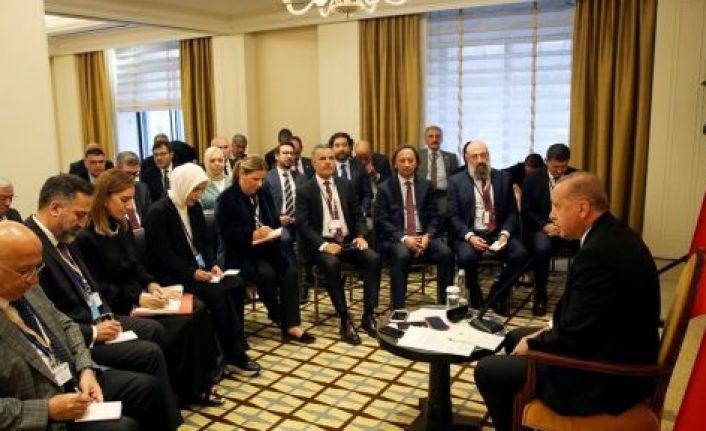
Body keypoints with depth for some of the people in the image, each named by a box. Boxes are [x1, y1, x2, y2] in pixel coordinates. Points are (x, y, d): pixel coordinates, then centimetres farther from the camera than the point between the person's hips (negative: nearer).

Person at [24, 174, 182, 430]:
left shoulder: (63, 236, 4)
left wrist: (106, 315, 1)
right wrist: (92, 333, -18)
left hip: (94, 317, 10)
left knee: (154, 329, 14)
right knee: (150, 352, -14)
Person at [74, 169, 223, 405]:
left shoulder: (123, 226, 10)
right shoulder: (86, 238, -15)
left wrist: (152, 285, -4)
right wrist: (137, 297, -23)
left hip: (139, 296, 8)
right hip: (117, 308, -8)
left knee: (197, 309, -13)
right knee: (178, 325, -24)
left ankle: (199, 383, -5)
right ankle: (183, 391, -3)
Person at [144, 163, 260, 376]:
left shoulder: (194, 207, 9)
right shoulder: (159, 212, -14)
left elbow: (205, 243, 13)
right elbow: (163, 256, -18)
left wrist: (212, 265, -5)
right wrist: (193, 273, -24)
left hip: (197, 269, 8)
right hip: (169, 275, -7)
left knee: (236, 286, -16)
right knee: (218, 294, -27)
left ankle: (236, 349, -9)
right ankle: (234, 356, -15)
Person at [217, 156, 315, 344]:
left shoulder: (263, 193, 13)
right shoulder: (227, 198, -6)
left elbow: (273, 219, 15)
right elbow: (226, 233, -13)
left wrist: (279, 221, -10)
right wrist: (252, 235, -26)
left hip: (267, 246, 5)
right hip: (242, 252, -5)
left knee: (290, 270, -22)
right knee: (266, 273, -32)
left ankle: (291, 325, -23)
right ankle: (277, 315, -4)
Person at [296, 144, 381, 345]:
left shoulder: (346, 185, 11)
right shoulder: (305, 191, -1)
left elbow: (358, 215, 13)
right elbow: (302, 225, -8)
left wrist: (360, 235, -7)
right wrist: (324, 245, -23)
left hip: (348, 241, 4)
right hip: (320, 244, -4)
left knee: (373, 258, -22)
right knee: (332, 264, -35)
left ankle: (368, 315, -15)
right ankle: (345, 320, -24)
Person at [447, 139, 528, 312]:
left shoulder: (503, 178, 10)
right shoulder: (456, 181, 3)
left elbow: (512, 211, 8)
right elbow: (453, 216, -2)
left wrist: (505, 233, -11)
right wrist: (469, 236, -18)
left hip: (498, 233, 3)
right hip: (470, 234, -2)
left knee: (520, 254, -25)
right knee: (467, 257, -34)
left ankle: (497, 295, 1)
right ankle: (476, 299, -3)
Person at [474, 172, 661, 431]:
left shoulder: (598, 253, -28)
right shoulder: (614, 235, 3)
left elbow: (572, 337, -25)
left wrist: (532, 345, -8)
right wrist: (552, 329, 5)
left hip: (606, 376, -10)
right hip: (617, 356, 10)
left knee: (487, 370, -4)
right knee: (515, 337, 22)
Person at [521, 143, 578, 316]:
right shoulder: (533, 179, 1)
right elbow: (526, 211, 1)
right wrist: (544, 226, -16)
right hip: (541, 228, -1)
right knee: (542, 248, -35)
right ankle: (540, 295, -13)